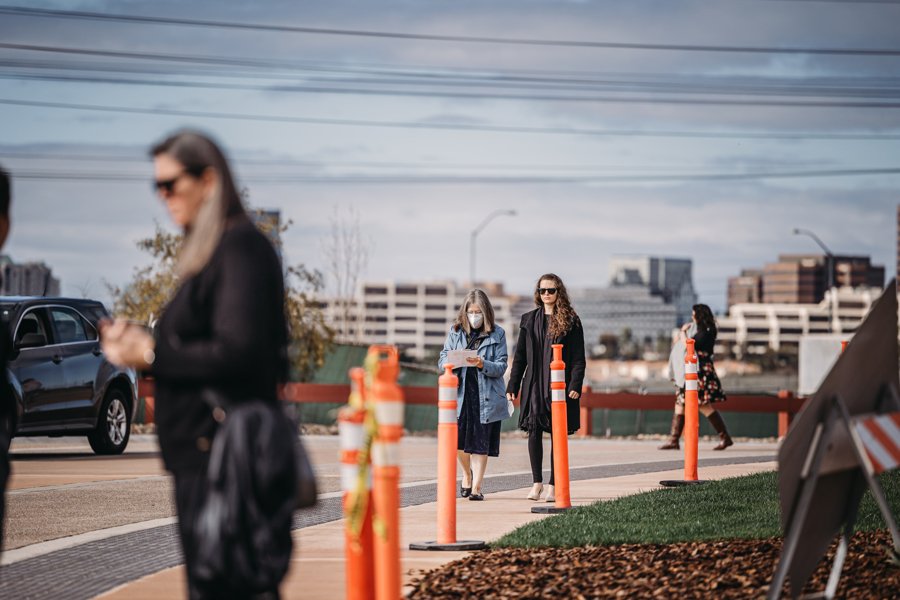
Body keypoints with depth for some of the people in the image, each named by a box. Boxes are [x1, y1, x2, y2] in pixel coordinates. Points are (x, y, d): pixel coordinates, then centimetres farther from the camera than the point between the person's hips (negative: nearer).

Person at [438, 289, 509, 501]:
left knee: (480, 442, 0)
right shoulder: (455, 331, 7)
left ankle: (476, 486, 8)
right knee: (458, 440, 0)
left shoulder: (497, 334, 1)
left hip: (486, 396, -1)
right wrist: (454, 361, -17)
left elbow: (501, 367, -3)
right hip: (460, 394, 1)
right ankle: (467, 474, 29)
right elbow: (442, 361, 5)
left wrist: (482, 364, -21)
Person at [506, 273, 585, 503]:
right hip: (534, 385, 3)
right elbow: (520, 355, 12)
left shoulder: (570, 321, 2)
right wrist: (512, 386, 7)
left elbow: (578, 357, -1)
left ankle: (553, 486, 4)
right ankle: (537, 483, 6)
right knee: (534, 431, -2)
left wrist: (575, 386, -11)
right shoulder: (529, 320, 11)